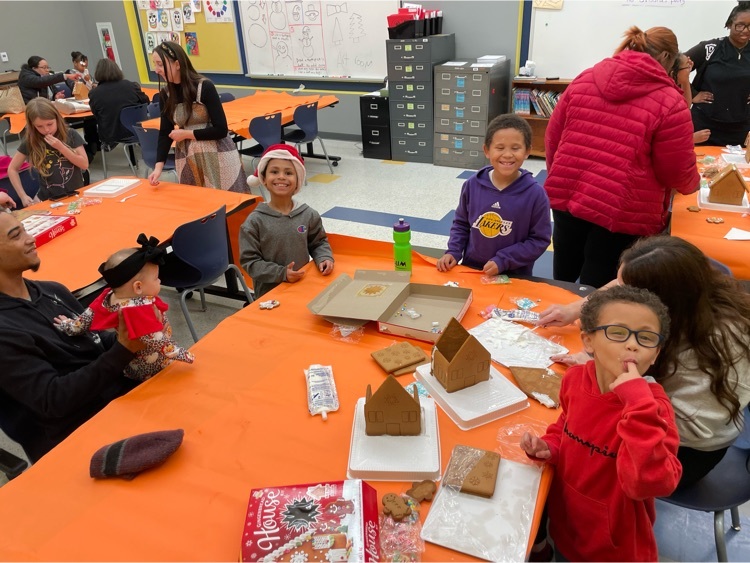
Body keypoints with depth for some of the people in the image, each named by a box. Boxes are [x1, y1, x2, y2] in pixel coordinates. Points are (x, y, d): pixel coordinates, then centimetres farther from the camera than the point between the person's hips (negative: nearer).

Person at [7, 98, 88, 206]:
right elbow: (12, 169, 7)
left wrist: (61, 147, -15)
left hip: (75, 194, -1)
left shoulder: (70, 135, -3)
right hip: (48, 198, 1)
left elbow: (85, 165, -5)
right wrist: (23, 196, -3)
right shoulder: (30, 142, -1)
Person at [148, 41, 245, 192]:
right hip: (187, 160, 4)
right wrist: (159, 166, -9)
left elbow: (221, 130, -15)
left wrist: (186, 134, -11)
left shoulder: (205, 87, -11)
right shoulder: (165, 94, 3)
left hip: (217, 157, -4)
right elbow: (165, 132, 3)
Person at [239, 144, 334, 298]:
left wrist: (324, 258, -7)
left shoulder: (309, 215, -2)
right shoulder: (255, 221, -11)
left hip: (304, 286, 3)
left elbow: (319, 242, 13)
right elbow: (249, 260, -10)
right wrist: (282, 273, -20)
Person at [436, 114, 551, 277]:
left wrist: (503, 261, -17)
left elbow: (540, 240, -10)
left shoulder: (535, 194, -14)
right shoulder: (472, 185, -6)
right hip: (471, 270, 3)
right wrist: (453, 252, -6)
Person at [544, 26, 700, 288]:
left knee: (562, 283, 21)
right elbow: (678, 173, -4)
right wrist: (693, 183, 19)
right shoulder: (670, 102, -8)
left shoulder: (585, 79, 5)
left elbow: (552, 138, 9)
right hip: (622, 211, -4)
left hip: (566, 197, 5)